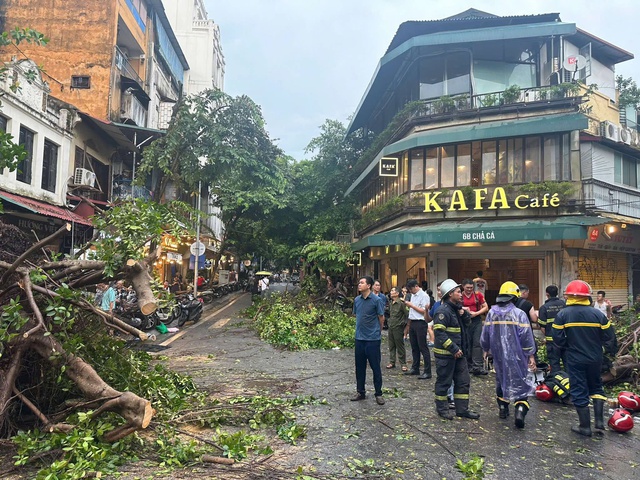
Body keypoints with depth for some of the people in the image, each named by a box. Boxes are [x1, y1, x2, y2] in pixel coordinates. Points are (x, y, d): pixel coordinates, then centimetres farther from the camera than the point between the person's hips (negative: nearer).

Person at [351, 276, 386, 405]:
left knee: (375, 367, 4)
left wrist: (377, 331, 8)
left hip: (373, 338, -5)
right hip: (359, 338, 5)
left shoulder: (376, 300, -11)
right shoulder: (357, 300, 4)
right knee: (359, 366, 12)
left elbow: (381, 318, -3)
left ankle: (378, 394, 17)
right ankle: (360, 392, 26)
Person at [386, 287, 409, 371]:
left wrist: (407, 327, -12)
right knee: (391, 346, 13)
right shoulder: (390, 303, 10)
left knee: (400, 347, -2)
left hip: (398, 328, -7)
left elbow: (408, 315, -12)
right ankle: (392, 362, 22)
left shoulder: (401, 303, -13)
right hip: (391, 327, 7)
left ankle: (403, 364, 7)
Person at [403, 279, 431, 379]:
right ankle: (415, 368, 25)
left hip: (420, 323, -8)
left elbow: (423, 311, -16)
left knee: (423, 347, -5)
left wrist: (411, 305, -13)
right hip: (412, 322, 8)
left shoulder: (423, 295, -10)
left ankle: (427, 372, -1)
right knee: (414, 347, 15)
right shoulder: (413, 295, 15)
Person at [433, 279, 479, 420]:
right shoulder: (443, 311, -18)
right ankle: (442, 408, 20)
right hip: (445, 354, -9)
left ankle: (462, 409, 25)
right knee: (444, 382, 5)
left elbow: (468, 322, 17)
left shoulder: (457, 309, 13)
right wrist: (454, 349, -23)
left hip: (458, 353, 10)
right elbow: (439, 332, -24)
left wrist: (464, 313, -4)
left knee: (463, 381, 14)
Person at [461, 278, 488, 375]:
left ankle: (478, 366, -10)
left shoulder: (478, 295, 4)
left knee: (477, 343, -8)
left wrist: (476, 313, -8)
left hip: (477, 321, 0)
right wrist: (462, 309, -13)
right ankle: (469, 366, 18)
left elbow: (486, 308, 6)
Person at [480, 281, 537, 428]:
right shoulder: (519, 314, -11)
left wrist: (486, 349, 22)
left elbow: (485, 334, 6)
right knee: (520, 382, 4)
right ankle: (520, 411, -10)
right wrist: (531, 356, -1)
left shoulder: (491, 313, 0)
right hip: (516, 356, -4)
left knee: (501, 380, 20)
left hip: (498, 356, 4)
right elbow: (527, 337, -10)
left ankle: (503, 409, 29)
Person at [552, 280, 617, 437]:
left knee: (579, 392, 7)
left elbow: (557, 337, -11)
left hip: (575, 359, -2)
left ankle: (585, 427, 13)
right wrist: (611, 351, 18)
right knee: (596, 387, 24)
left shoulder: (562, 315, -12)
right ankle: (599, 420, 19)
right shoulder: (597, 313, -7)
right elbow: (609, 337, -1)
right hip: (595, 359, 3)